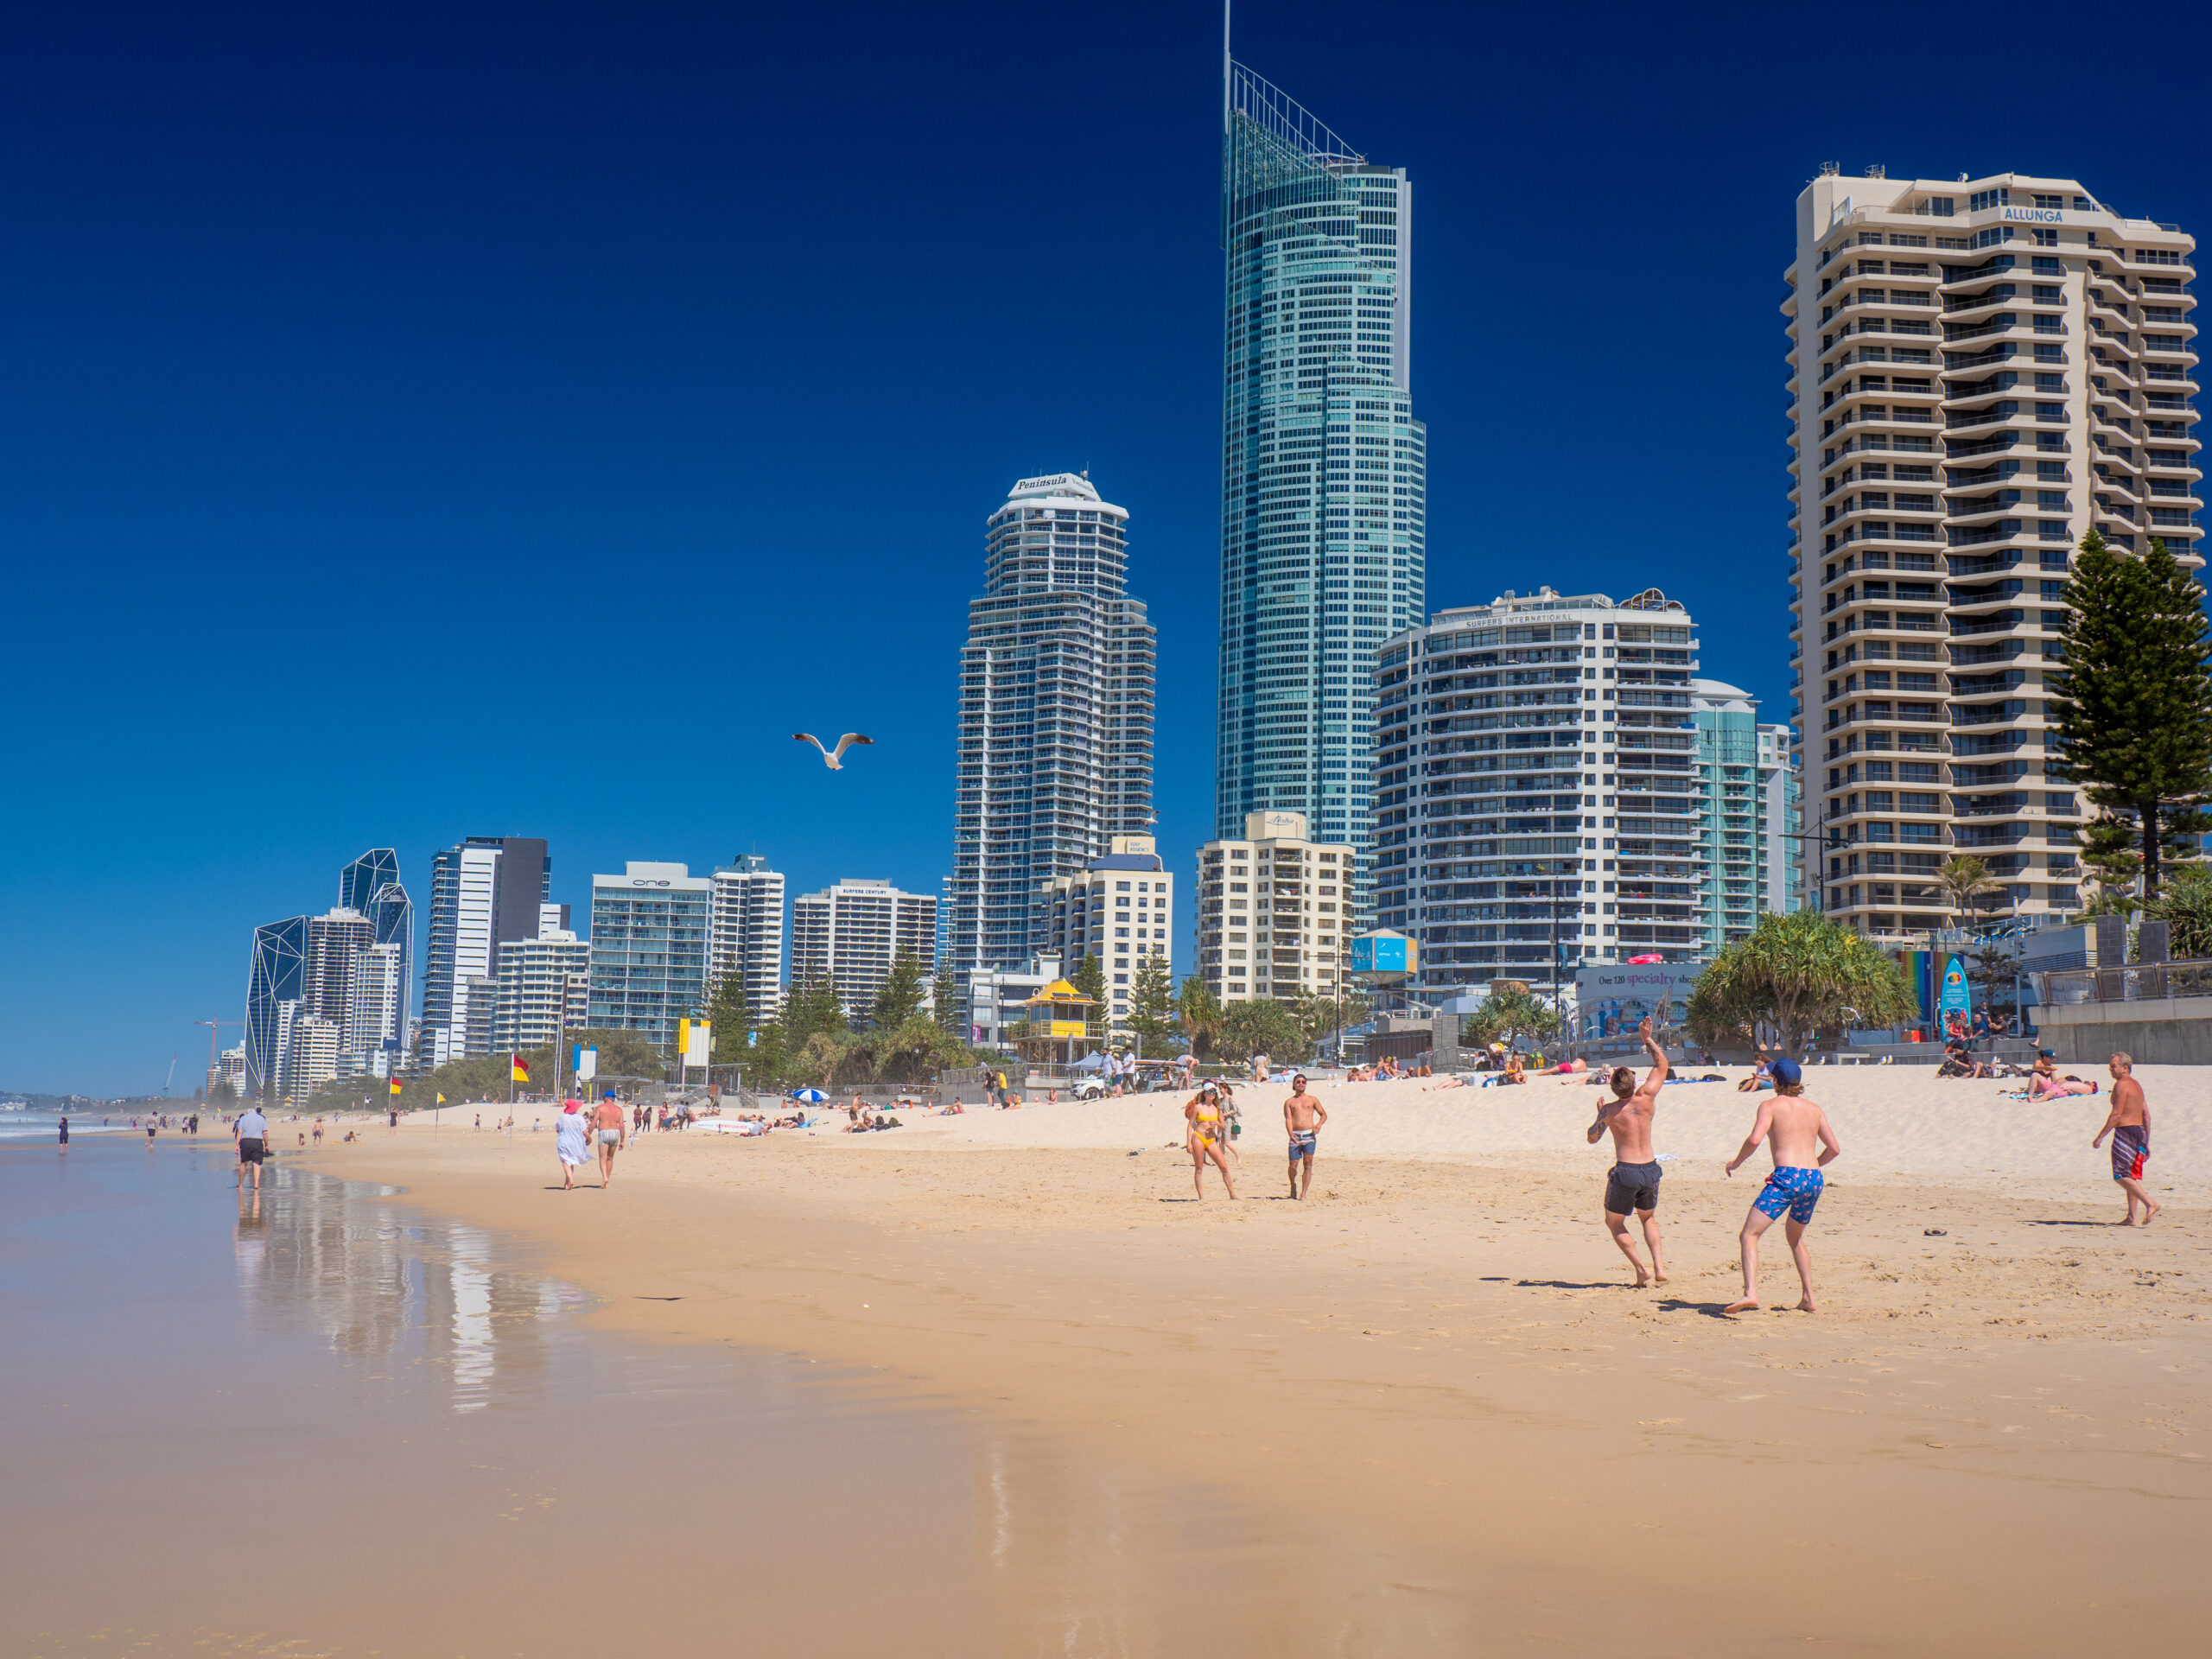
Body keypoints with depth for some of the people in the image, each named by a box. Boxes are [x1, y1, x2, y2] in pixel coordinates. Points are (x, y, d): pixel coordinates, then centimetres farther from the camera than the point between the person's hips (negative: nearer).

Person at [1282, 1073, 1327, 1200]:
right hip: (1295, 1136, 0)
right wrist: (1291, 1134, -18)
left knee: (1308, 1163, -9)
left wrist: (1319, 1124, -1)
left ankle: (1303, 1193, -7)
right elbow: (1288, 1119, 0)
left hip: (1309, 1135, 0)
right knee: (1293, 1166, -5)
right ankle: (1293, 1185, 23)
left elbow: (1324, 1114, 20)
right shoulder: (1289, 1102, 12)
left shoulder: (1312, 1100, 15)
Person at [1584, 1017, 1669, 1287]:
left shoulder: (1610, 1110, -8)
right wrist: (1647, 1038, 14)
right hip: (1650, 1169, 4)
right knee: (1649, 1218, 27)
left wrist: (1600, 1116, 19)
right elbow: (1661, 1064, 11)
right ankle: (1659, 1265, 8)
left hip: (1625, 1171, -4)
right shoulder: (1646, 1098, -2)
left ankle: (1641, 1268, 0)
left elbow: (1592, 1138, 6)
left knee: (1614, 1223, 15)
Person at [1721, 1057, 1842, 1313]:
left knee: (1748, 1235, -9)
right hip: (1814, 1179, 6)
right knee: (1795, 1237, 28)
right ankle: (1809, 1298, 24)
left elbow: (1754, 1139, -11)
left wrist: (1735, 1162, 5)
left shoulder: (1771, 1105, 3)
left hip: (1786, 1177, -6)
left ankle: (1750, 1292, -29)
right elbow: (1834, 1148, 15)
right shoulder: (1814, 1109, 17)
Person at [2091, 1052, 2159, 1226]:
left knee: (2121, 1176, -7)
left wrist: (2100, 1136, -15)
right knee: (2132, 1176, 11)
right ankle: (2131, 1217, 9)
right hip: (2140, 1131, 9)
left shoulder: (2121, 1085, -11)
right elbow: (2147, 1116, 17)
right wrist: (2146, 1143, 20)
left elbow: (2116, 1114, -17)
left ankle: (2150, 1204, -16)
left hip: (2125, 1131, -9)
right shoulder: (2137, 1085, 17)